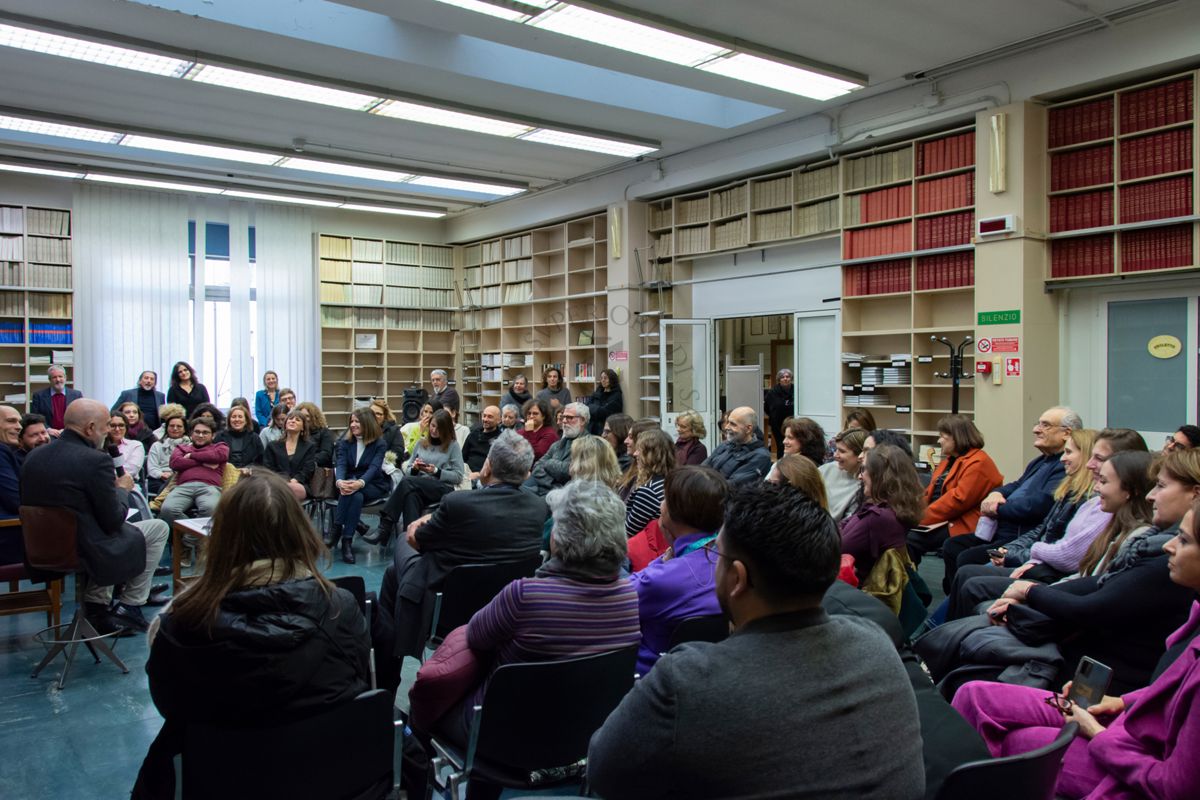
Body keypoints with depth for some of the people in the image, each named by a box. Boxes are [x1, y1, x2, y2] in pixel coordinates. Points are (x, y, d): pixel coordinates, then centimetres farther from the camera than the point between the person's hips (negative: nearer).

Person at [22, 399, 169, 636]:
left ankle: (97, 608, 25)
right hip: (86, 552, -8)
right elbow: (114, 520, -16)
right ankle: (130, 607, 19)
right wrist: (122, 489, 4)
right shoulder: (96, 460, -21)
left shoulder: (33, 456, 0)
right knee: (159, 528, 14)